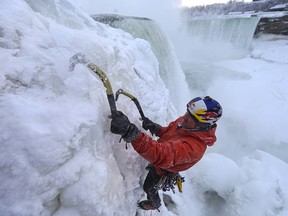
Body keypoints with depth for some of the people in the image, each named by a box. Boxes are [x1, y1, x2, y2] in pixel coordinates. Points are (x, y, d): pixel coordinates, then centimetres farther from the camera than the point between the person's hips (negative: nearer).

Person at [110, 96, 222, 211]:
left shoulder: (193, 147, -46)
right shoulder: (185, 121, -22)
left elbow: (160, 154, -60)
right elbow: (167, 131, -4)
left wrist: (130, 132, -72)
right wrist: (154, 127, -26)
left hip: (162, 171, -6)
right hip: (160, 161, 6)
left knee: (149, 188, 26)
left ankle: (154, 204, 62)